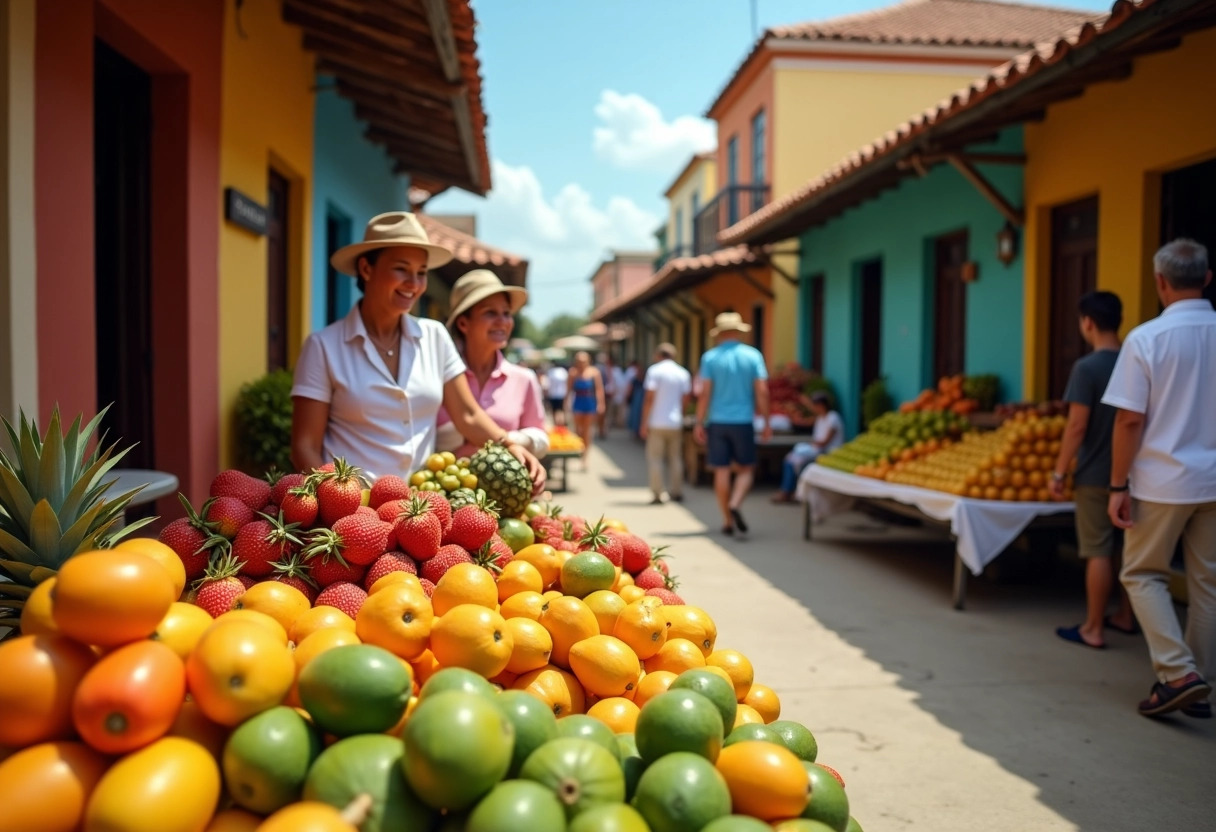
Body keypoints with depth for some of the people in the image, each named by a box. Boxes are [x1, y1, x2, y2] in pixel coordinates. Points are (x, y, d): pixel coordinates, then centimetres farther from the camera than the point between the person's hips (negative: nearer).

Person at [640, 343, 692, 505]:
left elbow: (649, 398, -11)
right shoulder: (683, 373, 7)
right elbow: (685, 398, 9)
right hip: (676, 422, 4)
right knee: (675, 458, 14)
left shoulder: (654, 370, -6)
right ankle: (676, 491, 18)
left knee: (655, 459, 1)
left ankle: (657, 494, -2)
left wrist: (644, 423, -7)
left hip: (657, 422, -4)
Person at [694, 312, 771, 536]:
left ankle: (727, 520, 10)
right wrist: (766, 421, 3)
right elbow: (762, 392, -3)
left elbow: (705, 393, -5)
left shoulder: (710, 357, 0)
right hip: (743, 421, 0)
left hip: (717, 421, 1)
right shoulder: (753, 355, 0)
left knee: (722, 471, 6)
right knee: (746, 468, 11)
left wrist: (699, 422, 1)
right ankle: (735, 505, -13)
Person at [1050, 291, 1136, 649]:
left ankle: (1093, 629, 6)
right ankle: (1125, 616, 28)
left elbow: (1077, 425, -18)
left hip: (1096, 474, -6)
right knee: (1126, 548, 17)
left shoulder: (1087, 367, -15)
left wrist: (1059, 472, -11)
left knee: (1099, 552, -1)